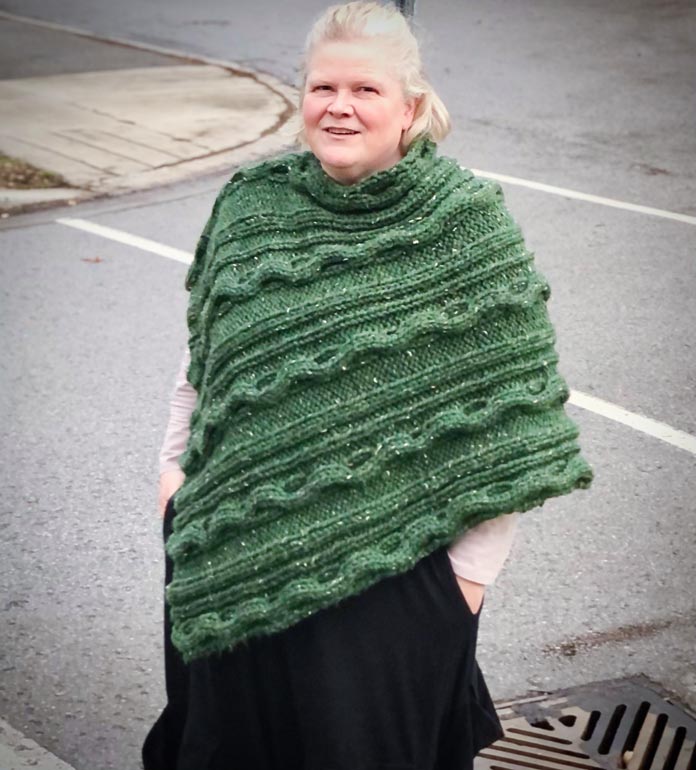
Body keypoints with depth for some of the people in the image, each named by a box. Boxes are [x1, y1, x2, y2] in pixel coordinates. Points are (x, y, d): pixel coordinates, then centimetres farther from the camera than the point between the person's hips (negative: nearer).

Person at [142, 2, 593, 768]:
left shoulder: (469, 222, -11)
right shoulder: (249, 207, 0)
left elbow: (510, 402, -9)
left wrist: (476, 563, -10)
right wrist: (174, 464, 11)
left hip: (391, 555, -3)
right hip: (236, 545, 4)